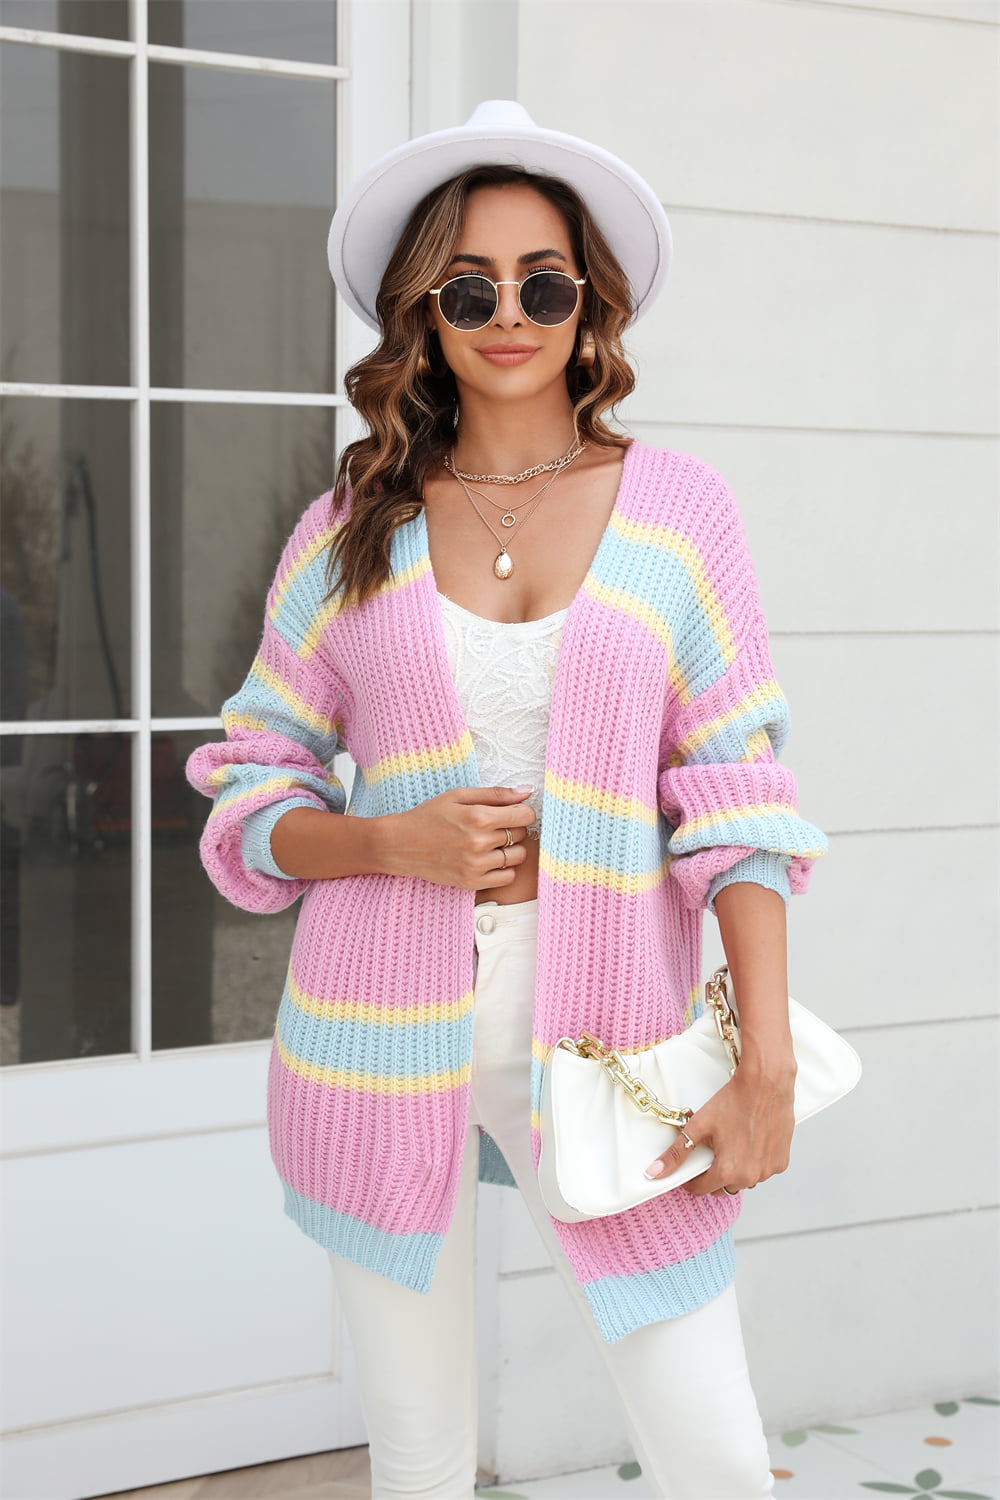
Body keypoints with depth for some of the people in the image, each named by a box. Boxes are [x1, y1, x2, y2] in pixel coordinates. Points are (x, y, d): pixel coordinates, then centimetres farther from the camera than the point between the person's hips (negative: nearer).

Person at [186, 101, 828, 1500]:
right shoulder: (352, 531, 5)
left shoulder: (681, 509, 3)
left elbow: (736, 797, 0)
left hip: (603, 1025, -1)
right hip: (382, 1028, 1)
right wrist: (392, 840, -11)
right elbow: (249, 797, 9)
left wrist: (769, 1061, -7)